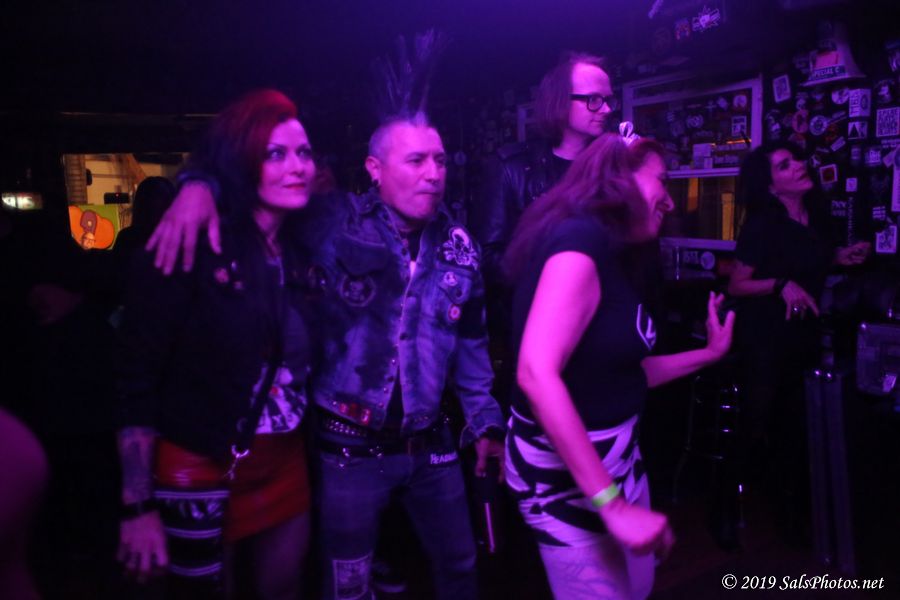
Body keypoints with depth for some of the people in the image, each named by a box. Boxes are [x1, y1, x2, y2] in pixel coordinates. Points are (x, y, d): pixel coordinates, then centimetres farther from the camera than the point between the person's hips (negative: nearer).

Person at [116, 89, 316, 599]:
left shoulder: (299, 249, 3)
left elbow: (300, 363, 8)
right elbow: (137, 377, -16)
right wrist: (138, 506, -17)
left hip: (286, 461, 6)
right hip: (201, 470, -5)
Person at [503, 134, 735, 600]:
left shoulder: (612, 257, 7)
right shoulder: (579, 243, -22)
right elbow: (536, 374, -34)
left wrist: (708, 354, 21)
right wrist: (612, 505, -33)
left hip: (615, 457, 9)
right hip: (565, 471, -9)